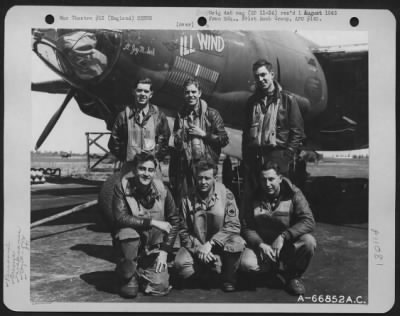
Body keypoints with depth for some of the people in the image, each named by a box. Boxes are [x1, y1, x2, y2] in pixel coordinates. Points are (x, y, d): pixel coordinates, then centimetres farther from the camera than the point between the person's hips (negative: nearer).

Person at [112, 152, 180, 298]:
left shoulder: (162, 190, -7)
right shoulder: (122, 187, -13)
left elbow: (174, 221, 1)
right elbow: (120, 217, -25)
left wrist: (164, 251, -6)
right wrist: (152, 222, -27)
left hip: (154, 248, 2)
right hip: (130, 243, -2)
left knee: (160, 288, -12)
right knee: (128, 232, -35)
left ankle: (141, 272, 23)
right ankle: (128, 276, -8)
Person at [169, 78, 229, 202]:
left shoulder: (211, 114, 3)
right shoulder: (180, 116, 14)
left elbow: (224, 140, 1)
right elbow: (175, 147, 16)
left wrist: (203, 134, -9)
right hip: (184, 170, 3)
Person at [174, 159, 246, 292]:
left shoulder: (226, 195, -9)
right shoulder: (188, 200, -4)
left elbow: (234, 226, -15)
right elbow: (184, 232, -1)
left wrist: (210, 243, -25)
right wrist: (198, 248, -18)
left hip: (221, 245, 0)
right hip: (196, 247, 1)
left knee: (236, 242, -31)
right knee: (180, 263, -27)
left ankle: (229, 278, -5)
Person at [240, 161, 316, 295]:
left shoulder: (293, 194, -10)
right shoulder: (254, 198, -5)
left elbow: (309, 221, -21)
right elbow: (247, 228, -5)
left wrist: (283, 236, -31)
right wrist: (260, 244, -24)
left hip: (288, 246, -1)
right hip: (262, 245, 1)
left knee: (308, 241, -32)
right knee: (246, 263, -28)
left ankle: (293, 275, -2)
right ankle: (283, 270, 0)